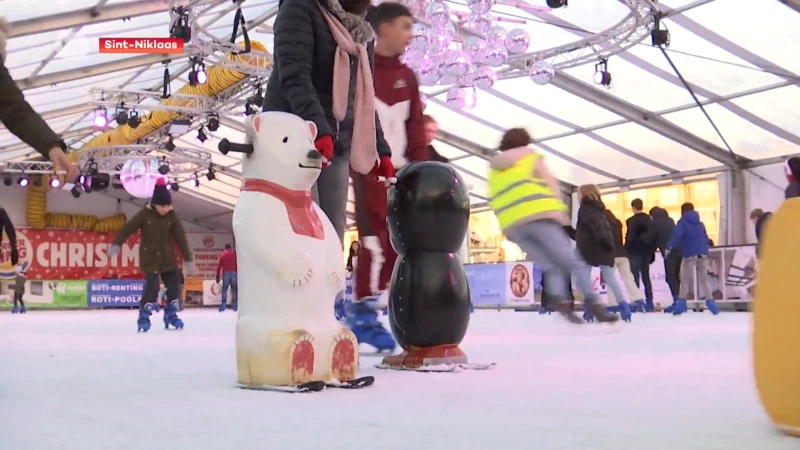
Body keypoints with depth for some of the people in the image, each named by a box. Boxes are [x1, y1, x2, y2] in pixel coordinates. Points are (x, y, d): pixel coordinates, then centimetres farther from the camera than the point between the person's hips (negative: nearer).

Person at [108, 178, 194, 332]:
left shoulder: (172, 216, -3)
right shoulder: (145, 214, -9)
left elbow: (181, 237, -2)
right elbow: (128, 228, -7)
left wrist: (187, 258, -2)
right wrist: (116, 244, -14)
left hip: (168, 258, 3)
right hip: (149, 258, -3)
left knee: (175, 286, 2)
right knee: (152, 287, -12)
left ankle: (171, 314, 17)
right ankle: (144, 317, 0)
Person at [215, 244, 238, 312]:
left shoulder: (223, 255, 11)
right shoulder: (234, 254, 12)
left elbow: (219, 266, 7)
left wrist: (218, 276, 8)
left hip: (225, 273, 0)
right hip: (234, 273, 0)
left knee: (224, 289, 2)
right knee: (234, 289, 5)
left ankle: (223, 305, -9)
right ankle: (235, 306, 2)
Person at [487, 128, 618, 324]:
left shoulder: (494, 171, 28)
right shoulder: (530, 157, 17)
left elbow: (495, 202, 19)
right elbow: (551, 185, 6)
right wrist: (560, 213, 9)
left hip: (512, 226, 4)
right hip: (538, 217, -4)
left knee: (551, 267, 9)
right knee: (573, 262, -4)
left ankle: (560, 301, -17)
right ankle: (593, 303, -20)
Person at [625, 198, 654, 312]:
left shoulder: (631, 221, -12)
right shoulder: (649, 219, 8)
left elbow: (630, 237, -14)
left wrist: (626, 250, -5)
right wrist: (651, 251, 15)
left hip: (635, 252, -6)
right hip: (646, 251, 6)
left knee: (635, 277, -4)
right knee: (646, 276, 11)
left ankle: (637, 303, -8)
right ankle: (649, 302, 10)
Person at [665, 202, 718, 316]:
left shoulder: (682, 222, -2)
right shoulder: (700, 223, 16)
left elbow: (677, 234, -19)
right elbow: (706, 238, 21)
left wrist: (669, 246, -22)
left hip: (689, 254, -5)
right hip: (703, 254, 5)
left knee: (685, 279, 4)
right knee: (703, 279, 13)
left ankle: (682, 302, -5)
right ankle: (710, 301, 4)